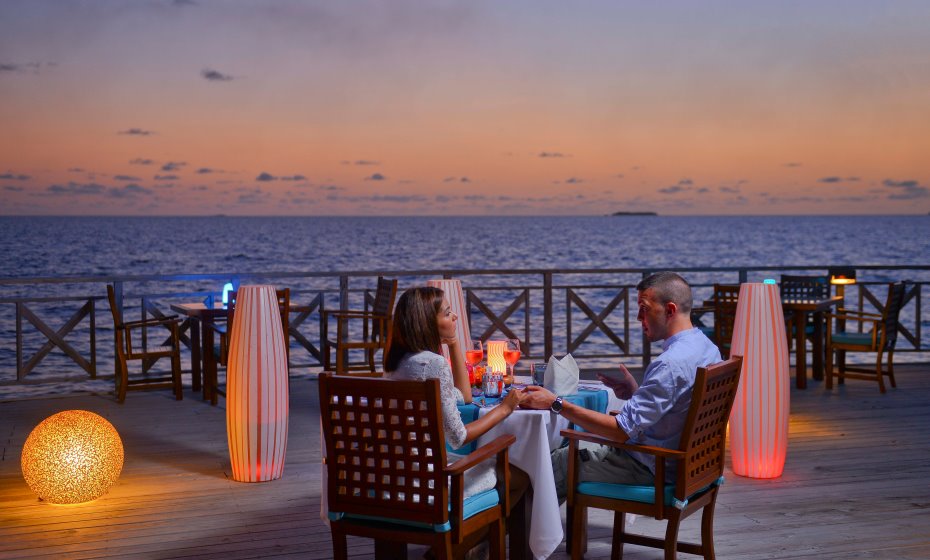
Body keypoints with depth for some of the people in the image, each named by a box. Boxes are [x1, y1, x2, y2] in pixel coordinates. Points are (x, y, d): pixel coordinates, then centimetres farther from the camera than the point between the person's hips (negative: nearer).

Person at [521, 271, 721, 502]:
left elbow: (621, 430, -29)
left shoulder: (671, 364, -28)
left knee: (555, 465, 1)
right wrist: (636, 392, 3)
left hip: (655, 471, -10)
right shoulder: (706, 347, 3)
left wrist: (555, 404, -26)